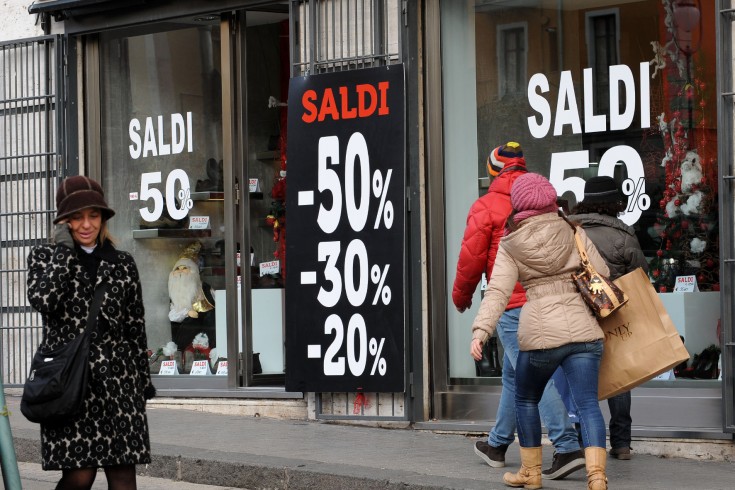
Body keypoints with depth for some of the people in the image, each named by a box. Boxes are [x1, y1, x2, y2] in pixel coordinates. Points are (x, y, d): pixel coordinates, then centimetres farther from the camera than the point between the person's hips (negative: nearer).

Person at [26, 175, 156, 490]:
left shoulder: (122, 264, 12)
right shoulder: (44, 257, 8)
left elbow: (136, 327, 13)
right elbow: (42, 300, -13)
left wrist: (143, 382, 11)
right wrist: (63, 249, -7)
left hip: (118, 380, 2)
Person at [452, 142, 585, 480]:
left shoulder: (486, 206, -6)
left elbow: (472, 258, -5)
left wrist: (461, 295, 12)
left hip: (513, 304, -7)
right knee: (513, 374, 20)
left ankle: (567, 447, -21)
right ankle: (498, 445, 32)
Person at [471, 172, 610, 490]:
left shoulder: (510, 246, 5)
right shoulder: (573, 233, 9)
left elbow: (497, 291, -8)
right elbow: (602, 274, 8)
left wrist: (480, 332, -16)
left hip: (540, 332, -1)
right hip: (583, 329, 1)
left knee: (526, 400, 21)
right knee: (587, 403, -3)